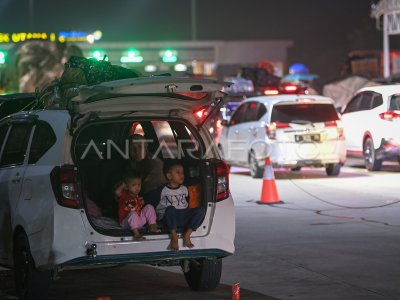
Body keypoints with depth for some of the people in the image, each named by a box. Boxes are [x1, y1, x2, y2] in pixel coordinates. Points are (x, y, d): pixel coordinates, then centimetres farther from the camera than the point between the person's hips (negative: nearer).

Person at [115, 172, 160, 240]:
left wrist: (142, 203, 1)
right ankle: (136, 233, -45)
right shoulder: (124, 195, -8)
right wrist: (122, 185, -13)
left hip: (138, 221, 7)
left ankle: (152, 227, -7)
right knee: (133, 214, -38)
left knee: (149, 207, -3)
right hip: (126, 222, -7)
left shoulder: (138, 198, 12)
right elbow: (117, 192, -31)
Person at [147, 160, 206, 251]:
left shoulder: (184, 189, 18)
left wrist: (188, 215, 12)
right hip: (168, 218, -4)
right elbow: (151, 205, 2)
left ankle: (187, 235, -24)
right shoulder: (162, 190, 3)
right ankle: (174, 236, -34)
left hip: (183, 218, 5)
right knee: (170, 209, -39)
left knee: (201, 210, -19)